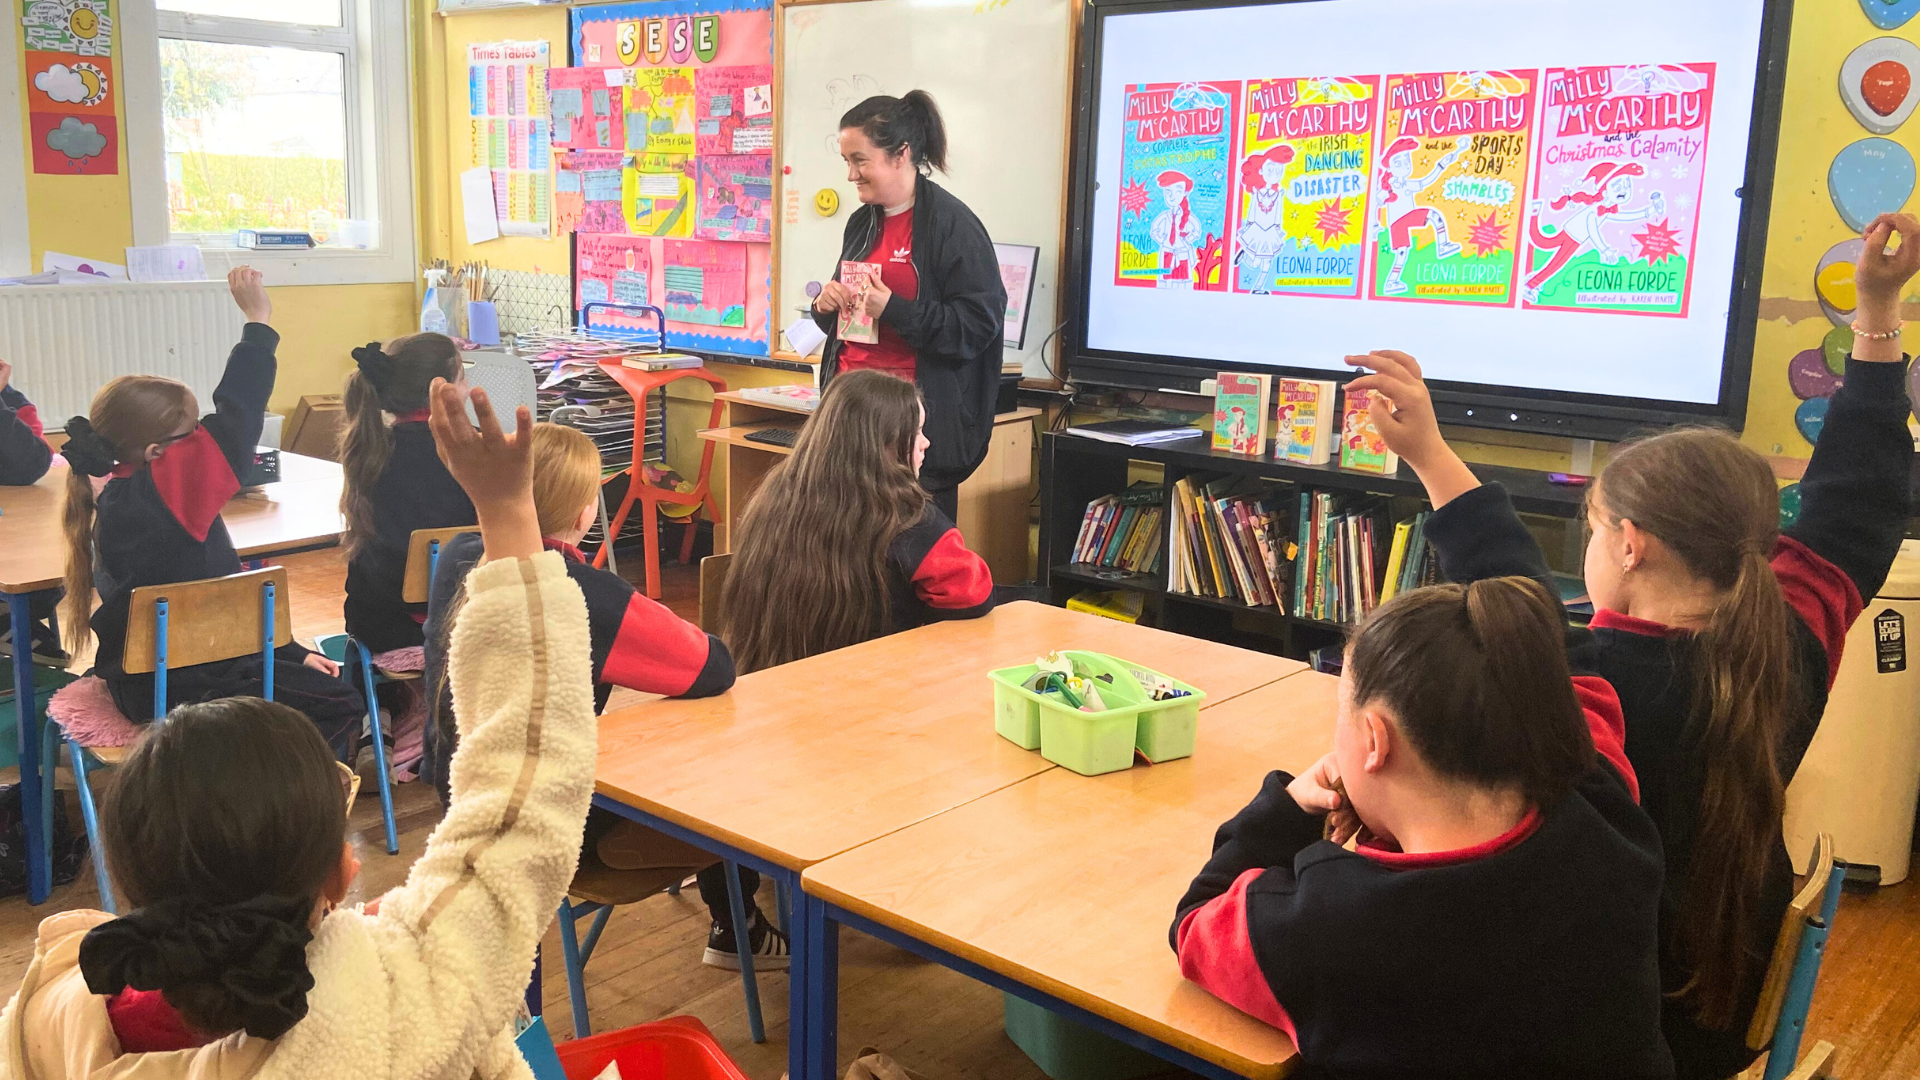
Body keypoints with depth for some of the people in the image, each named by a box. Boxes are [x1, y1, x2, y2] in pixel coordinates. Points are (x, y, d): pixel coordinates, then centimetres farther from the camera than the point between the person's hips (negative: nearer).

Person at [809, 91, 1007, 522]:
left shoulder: (952, 224, -9)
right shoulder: (862, 223, 15)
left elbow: (981, 322, -15)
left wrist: (892, 309, -21)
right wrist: (827, 306, 3)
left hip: (922, 419, -7)